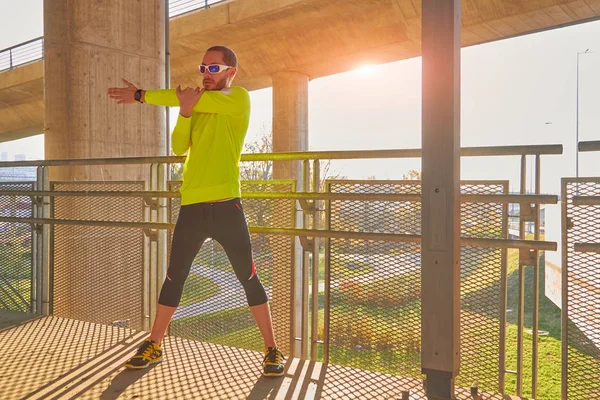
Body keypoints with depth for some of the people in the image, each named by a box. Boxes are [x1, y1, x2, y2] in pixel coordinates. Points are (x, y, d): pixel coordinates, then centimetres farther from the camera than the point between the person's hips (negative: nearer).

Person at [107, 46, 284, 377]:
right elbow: (179, 147, 6)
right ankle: (153, 346, 26)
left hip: (225, 205, -5)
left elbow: (197, 99, -12)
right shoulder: (197, 106, 19)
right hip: (191, 206, 6)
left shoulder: (239, 98, 2)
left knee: (248, 278, 0)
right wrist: (185, 113, -11)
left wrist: (141, 95, -4)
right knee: (174, 278, 12)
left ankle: (272, 350, 11)